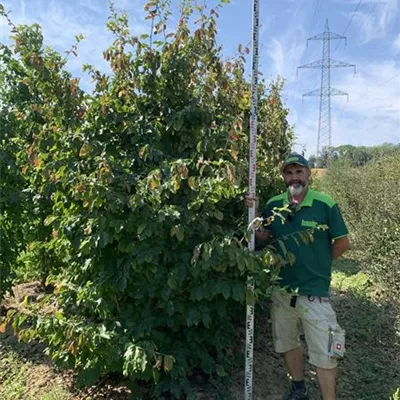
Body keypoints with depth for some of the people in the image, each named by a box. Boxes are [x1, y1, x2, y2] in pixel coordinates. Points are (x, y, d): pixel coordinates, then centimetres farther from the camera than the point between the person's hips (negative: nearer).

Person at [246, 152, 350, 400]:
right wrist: (254, 214, -14)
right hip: (281, 290, 5)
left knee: (325, 355, 4)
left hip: (314, 293, -4)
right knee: (288, 344, 22)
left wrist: (319, 263, 1)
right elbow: (261, 239, 1)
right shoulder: (273, 205, -1)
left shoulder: (325, 205, -12)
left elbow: (343, 242, -4)